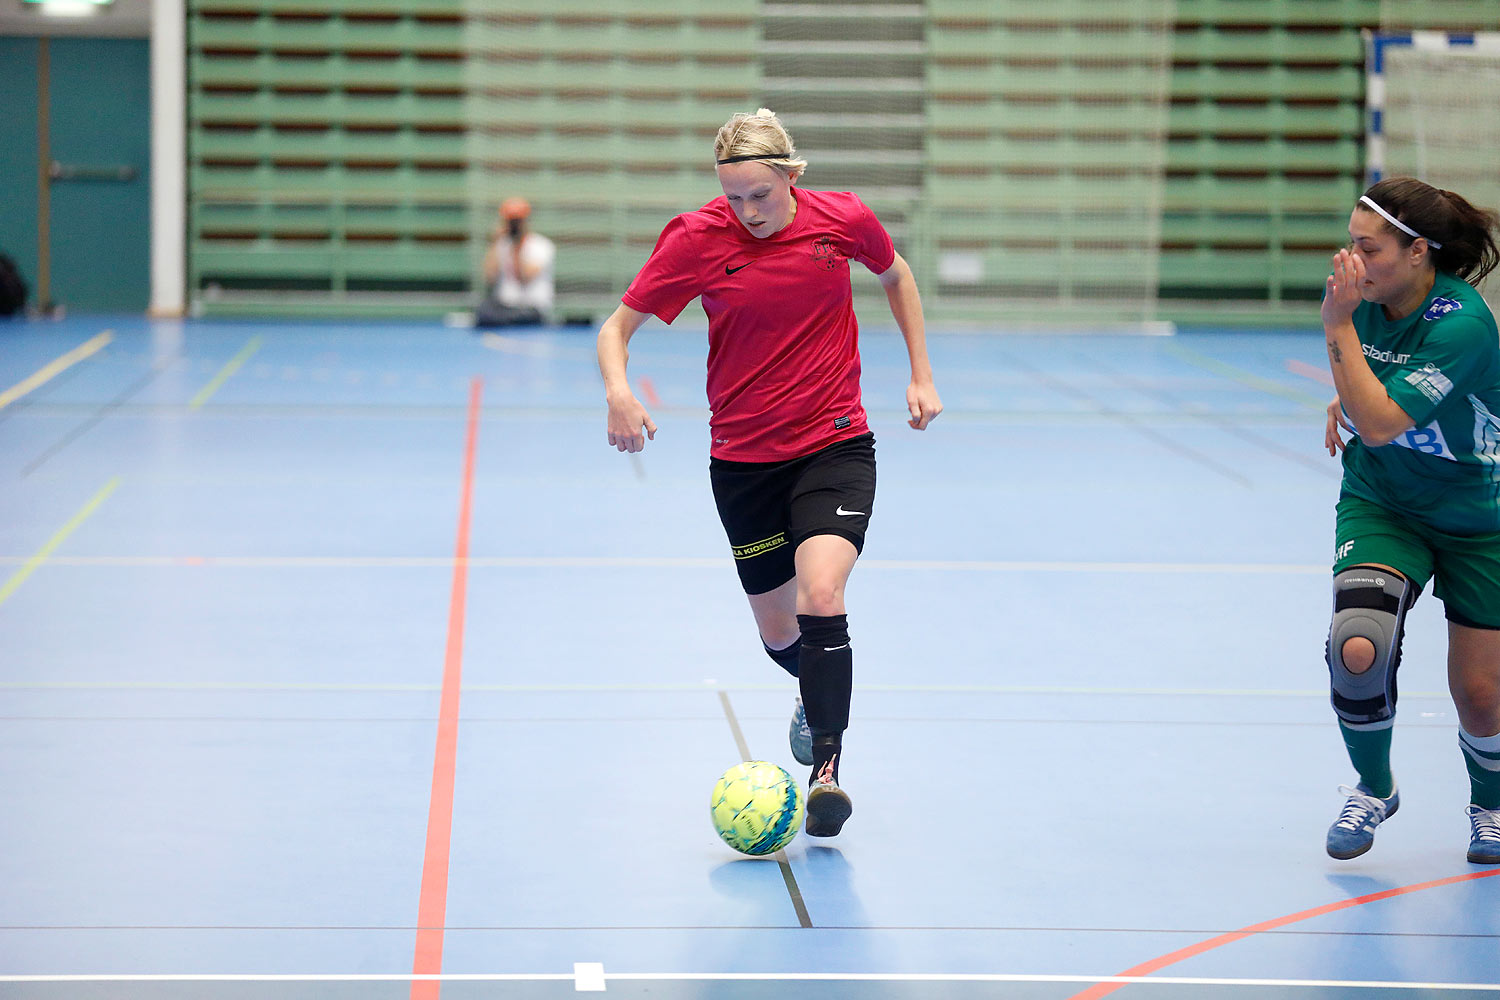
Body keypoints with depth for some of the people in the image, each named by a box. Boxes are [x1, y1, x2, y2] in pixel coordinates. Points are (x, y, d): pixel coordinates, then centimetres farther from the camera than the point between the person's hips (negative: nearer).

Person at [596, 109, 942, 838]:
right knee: (777, 633, 13)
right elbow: (618, 324, -8)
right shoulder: (697, 239, -12)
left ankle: (826, 768, -15)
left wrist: (921, 374, 11)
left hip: (835, 445, -1)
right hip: (744, 458, 1)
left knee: (820, 597, -24)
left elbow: (896, 275, 13)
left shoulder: (844, 220, -9)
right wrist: (619, 392, -29)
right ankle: (816, 696, 49)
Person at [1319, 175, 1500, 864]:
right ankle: (1373, 789, 4)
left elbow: (1380, 422, -35)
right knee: (1357, 649, -22)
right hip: (1380, 505, 4)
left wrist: (1337, 326, -34)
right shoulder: (1369, 294, -10)